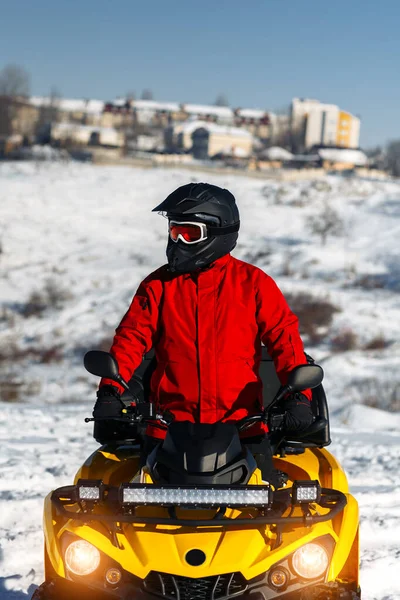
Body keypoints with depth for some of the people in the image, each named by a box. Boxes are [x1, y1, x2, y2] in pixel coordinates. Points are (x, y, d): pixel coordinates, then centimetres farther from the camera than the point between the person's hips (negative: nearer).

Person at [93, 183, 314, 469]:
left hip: (242, 423, -1)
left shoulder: (253, 283, 5)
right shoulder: (158, 285, 11)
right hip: (170, 424, 1)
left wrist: (298, 396, -12)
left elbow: (285, 339, 2)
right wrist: (110, 391, -11)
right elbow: (131, 339, 5)